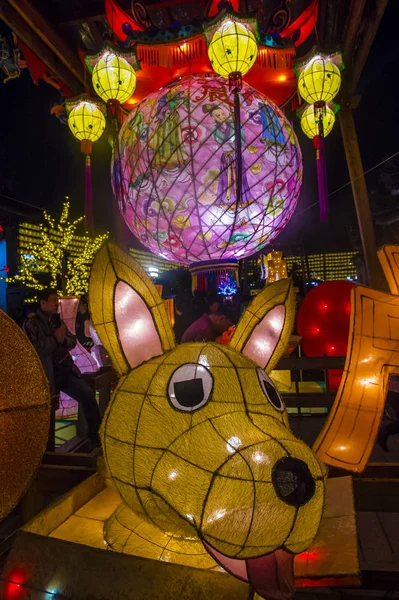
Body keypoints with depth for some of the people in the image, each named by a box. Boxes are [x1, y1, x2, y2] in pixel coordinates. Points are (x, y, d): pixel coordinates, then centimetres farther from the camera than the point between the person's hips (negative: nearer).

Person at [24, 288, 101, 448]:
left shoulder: (57, 320, 13)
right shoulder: (31, 323, -5)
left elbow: (73, 342, 12)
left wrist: (63, 339, -10)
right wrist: (54, 338, -16)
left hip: (66, 370, 4)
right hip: (46, 375, -4)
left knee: (88, 394, -11)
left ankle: (96, 436, 1)